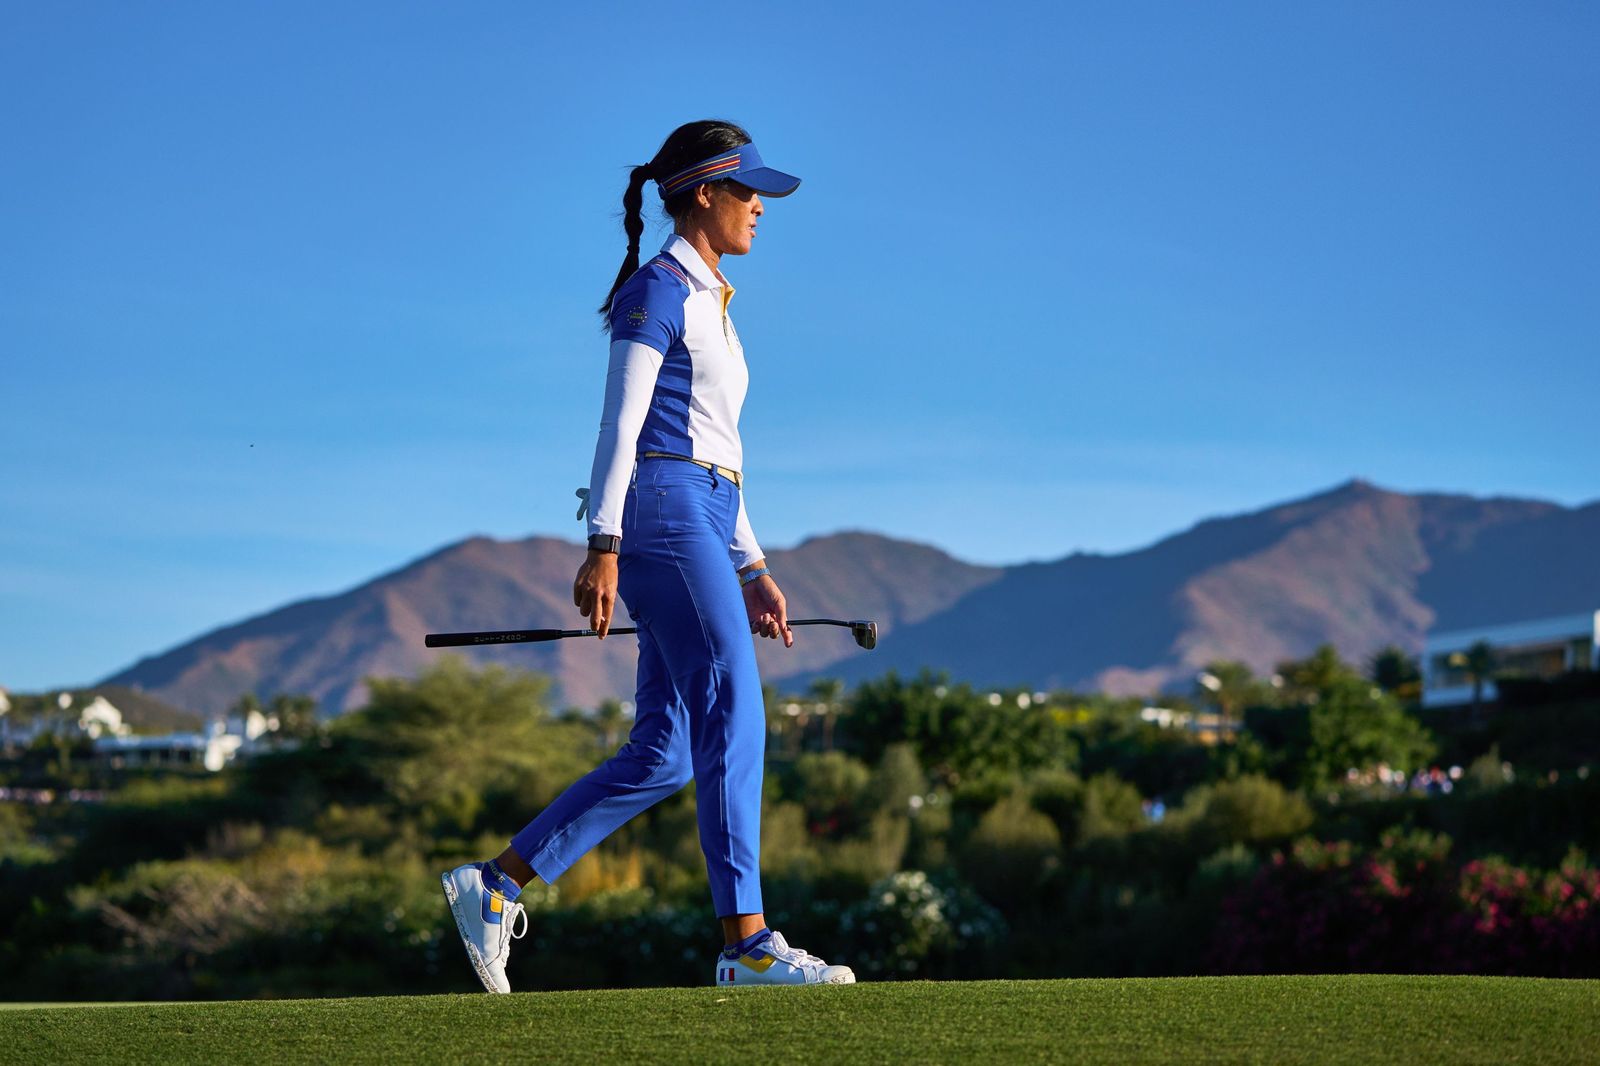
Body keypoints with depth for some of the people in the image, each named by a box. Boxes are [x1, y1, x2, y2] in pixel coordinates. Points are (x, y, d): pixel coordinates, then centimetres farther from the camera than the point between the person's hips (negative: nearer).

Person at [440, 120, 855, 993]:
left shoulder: (709, 303, 25)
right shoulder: (656, 290, -3)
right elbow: (620, 423, -12)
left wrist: (751, 569, 22)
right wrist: (603, 544, -21)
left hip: (703, 526, 10)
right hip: (662, 514, -10)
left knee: (662, 754, 5)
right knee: (734, 717, -16)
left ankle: (495, 888, 10)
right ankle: (747, 944, -20)